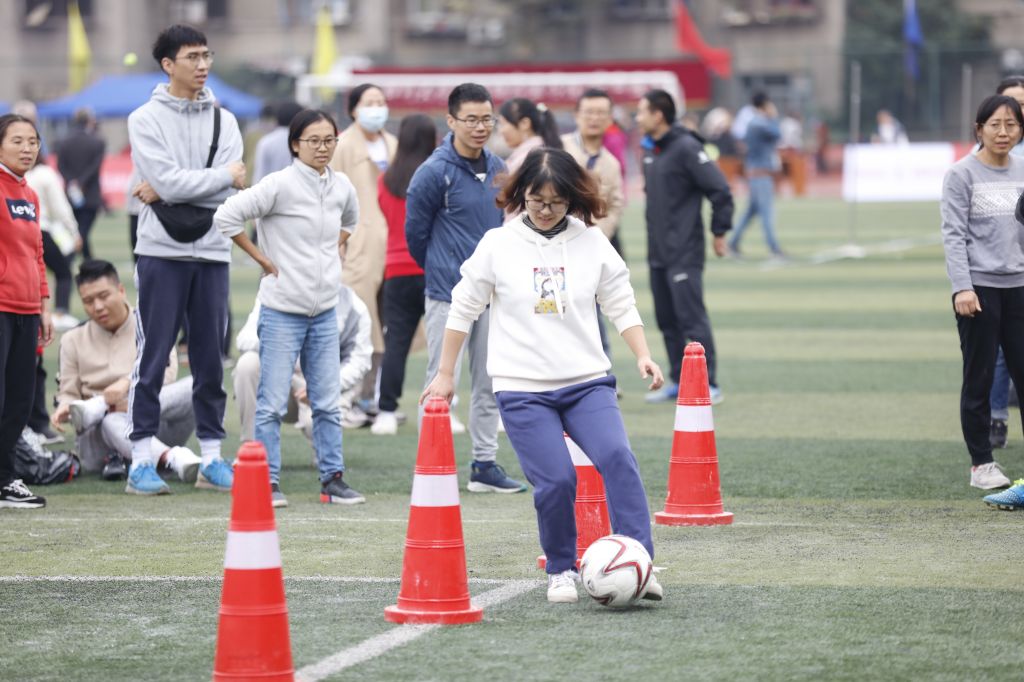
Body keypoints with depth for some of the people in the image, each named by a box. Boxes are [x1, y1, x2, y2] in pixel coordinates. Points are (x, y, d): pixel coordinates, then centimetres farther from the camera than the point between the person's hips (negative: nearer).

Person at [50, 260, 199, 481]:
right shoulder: (74, 340, 13)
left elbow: (166, 374, -7)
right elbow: (69, 393, 9)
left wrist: (128, 382, -27)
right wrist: (65, 407, -17)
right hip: (98, 438, -1)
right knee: (111, 421, -38)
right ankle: (172, 459, -61)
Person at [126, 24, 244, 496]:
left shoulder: (223, 121, 9)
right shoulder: (146, 119, -2)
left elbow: (232, 190, -5)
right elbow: (169, 180, -15)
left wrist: (168, 192, -11)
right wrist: (225, 176, -7)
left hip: (212, 252, 4)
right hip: (162, 252, -4)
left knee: (210, 359, 7)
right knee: (153, 357, -2)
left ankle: (211, 459, 14)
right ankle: (142, 461, 2)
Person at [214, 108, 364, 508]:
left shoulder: (342, 187, 6)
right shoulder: (280, 186, -13)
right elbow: (227, 216, -18)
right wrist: (262, 259, -12)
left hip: (325, 310, 6)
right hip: (282, 309, -5)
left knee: (328, 403, 7)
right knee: (272, 403, -2)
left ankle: (333, 479, 13)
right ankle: (268, 482, 4)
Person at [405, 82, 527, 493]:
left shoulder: (496, 169, 7)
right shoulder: (434, 172, -12)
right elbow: (415, 231, -4)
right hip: (448, 293, -6)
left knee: (488, 382, 10)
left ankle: (485, 465, 18)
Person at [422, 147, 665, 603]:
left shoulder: (592, 243, 5)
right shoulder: (498, 245, 1)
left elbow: (621, 305, 11)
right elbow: (462, 310, 9)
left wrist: (643, 356, -2)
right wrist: (445, 374, 11)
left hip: (587, 381, 1)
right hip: (522, 389, -1)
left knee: (617, 458, -20)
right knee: (555, 480, -12)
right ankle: (561, 572, 11)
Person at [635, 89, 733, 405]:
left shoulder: (686, 148, -15)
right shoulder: (650, 150, 11)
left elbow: (720, 190, -16)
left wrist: (719, 232, -11)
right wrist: (655, 229, 16)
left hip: (684, 251, -9)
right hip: (658, 250, 9)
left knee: (691, 318, -9)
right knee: (667, 319, 12)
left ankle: (708, 384, -5)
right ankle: (679, 382, 19)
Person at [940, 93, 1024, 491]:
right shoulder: (962, 175, -4)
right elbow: (954, 235, -8)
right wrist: (962, 287, -17)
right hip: (980, 289, -4)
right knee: (979, 379, 2)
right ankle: (981, 464, 11)